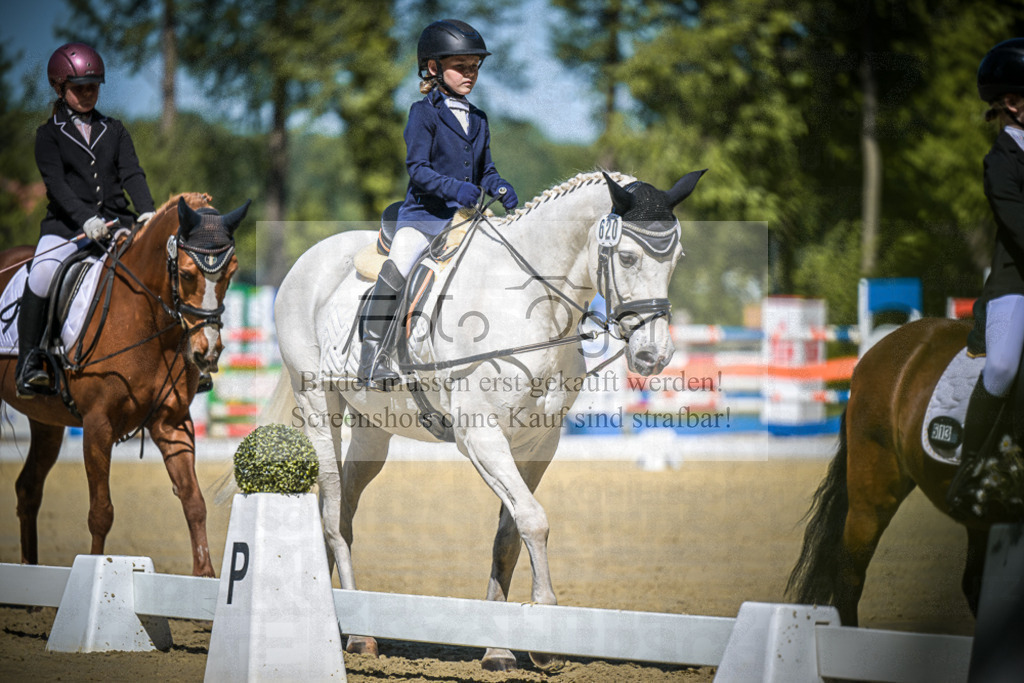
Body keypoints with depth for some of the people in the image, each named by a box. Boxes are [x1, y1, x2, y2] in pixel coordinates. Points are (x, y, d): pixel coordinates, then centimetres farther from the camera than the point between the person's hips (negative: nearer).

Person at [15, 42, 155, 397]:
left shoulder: (114, 131, 18)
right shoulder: (50, 135, 7)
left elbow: (132, 174, 6)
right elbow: (56, 183, -7)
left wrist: (147, 212, -14)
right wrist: (86, 219, -24)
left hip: (114, 220, 3)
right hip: (67, 225, -3)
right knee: (42, 275, -32)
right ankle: (28, 363, -23)